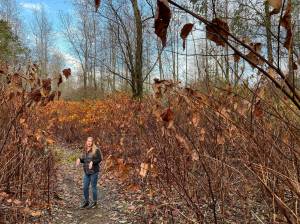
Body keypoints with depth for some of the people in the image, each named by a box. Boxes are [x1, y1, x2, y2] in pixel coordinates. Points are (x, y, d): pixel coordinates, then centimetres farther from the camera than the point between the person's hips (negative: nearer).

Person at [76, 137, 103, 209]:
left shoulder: (96, 150, -12)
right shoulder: (85, 150, 9)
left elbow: (99, 159, -14)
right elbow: (84, 159, 17)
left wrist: (92, 162, -26)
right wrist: (79, 159, -2)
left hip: (94, 171, -6)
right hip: (86, 172, 6)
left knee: (93, 187, 5)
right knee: (85, 187, 12)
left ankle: (94, 202, 20)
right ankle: (86, 201, 30)